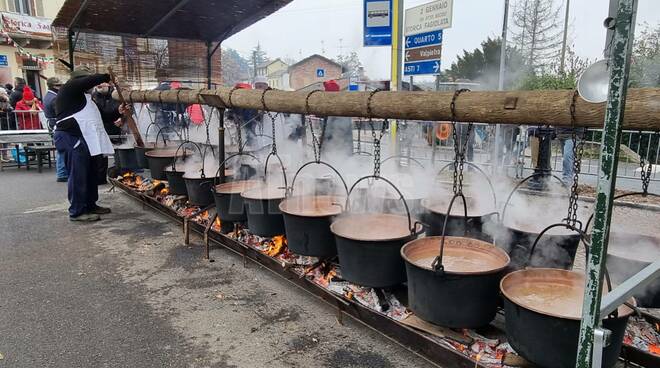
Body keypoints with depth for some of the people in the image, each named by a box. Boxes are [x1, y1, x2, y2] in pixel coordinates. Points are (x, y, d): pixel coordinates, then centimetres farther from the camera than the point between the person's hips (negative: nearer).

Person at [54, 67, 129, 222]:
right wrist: (108, 77, -2)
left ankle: (90, 205, 25)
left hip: (83, 139, 10)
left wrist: (118, 112, 17)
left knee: (89, 174, 14)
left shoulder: (84, 97, 25)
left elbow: (100, 115, 24)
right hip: (70, 137, -10)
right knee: (78, 175, -9)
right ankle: (76, 212, -4)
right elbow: (91, 80, -16)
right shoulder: (69, 88, -2)